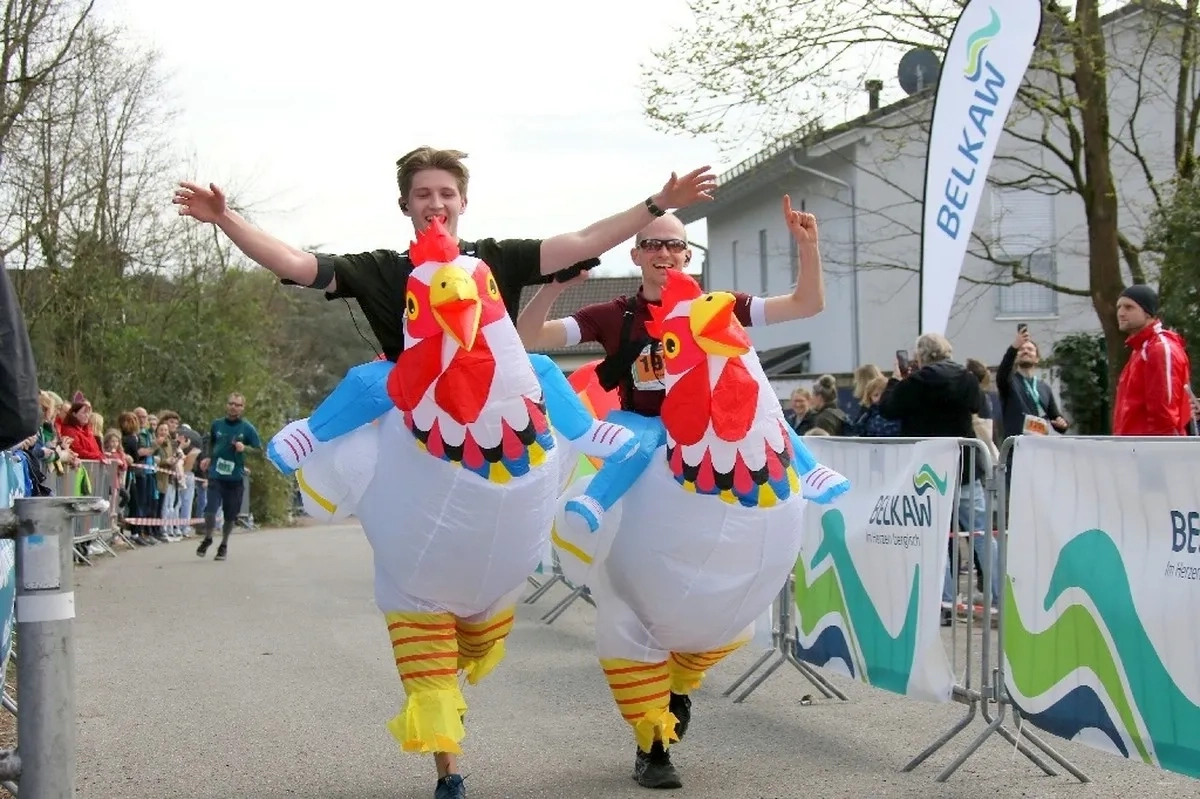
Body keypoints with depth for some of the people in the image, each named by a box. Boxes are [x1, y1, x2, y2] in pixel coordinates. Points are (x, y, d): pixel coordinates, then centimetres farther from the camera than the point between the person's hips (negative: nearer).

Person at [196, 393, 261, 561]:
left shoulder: (247, 428, -2)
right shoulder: (217, 425, 5)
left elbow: (260, 450, 0)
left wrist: (244, 448, -17)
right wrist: (208, 457, 8)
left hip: (235, 478, -1)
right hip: (216, 475, 1)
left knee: (230, 515, 6)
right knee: (210, 509, -13)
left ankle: (224, 545, 27)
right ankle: (207, 539, 12)